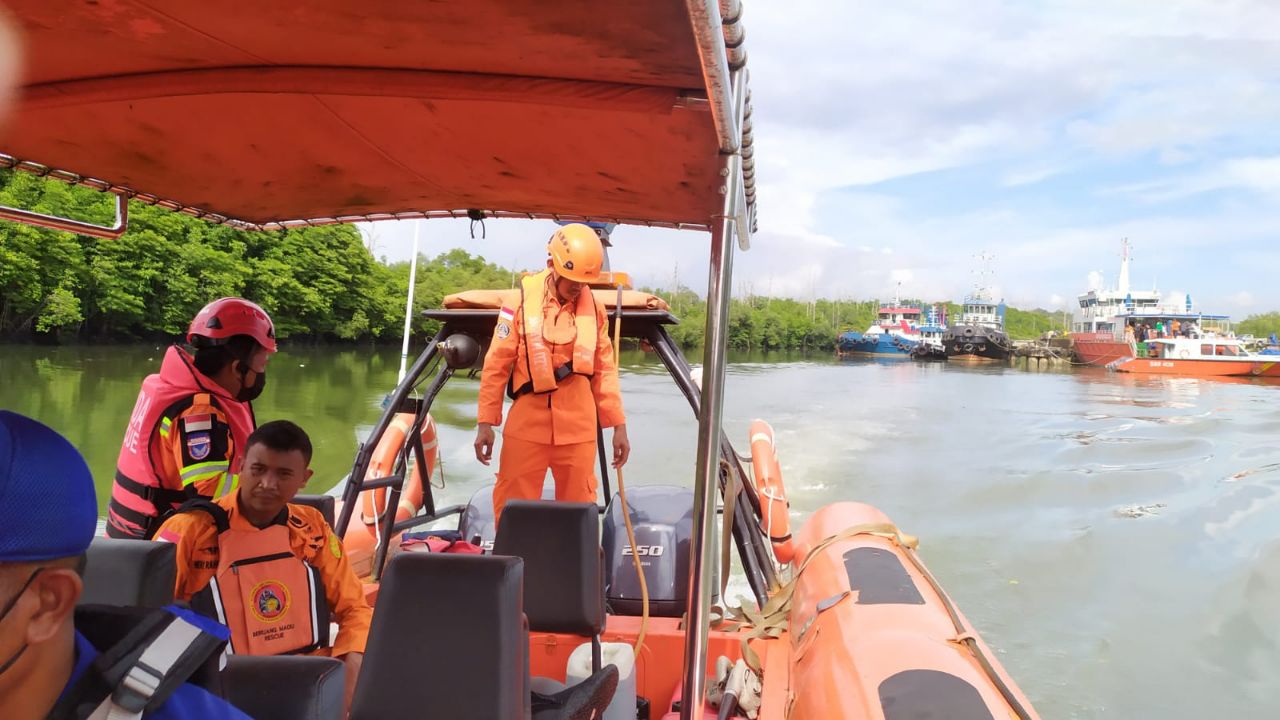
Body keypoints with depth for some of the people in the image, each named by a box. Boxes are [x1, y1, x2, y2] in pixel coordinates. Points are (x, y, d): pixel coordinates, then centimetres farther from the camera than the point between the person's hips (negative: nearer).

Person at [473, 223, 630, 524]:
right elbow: (496, 365, -2)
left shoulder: (594, 308, 4)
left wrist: (618, 424, 9)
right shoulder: (522, 300, -6)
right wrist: (485, 421, -4)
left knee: (580, 505, 9)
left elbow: (605, 369, 10)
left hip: (578, 426, 2)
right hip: (527, 423, -2)